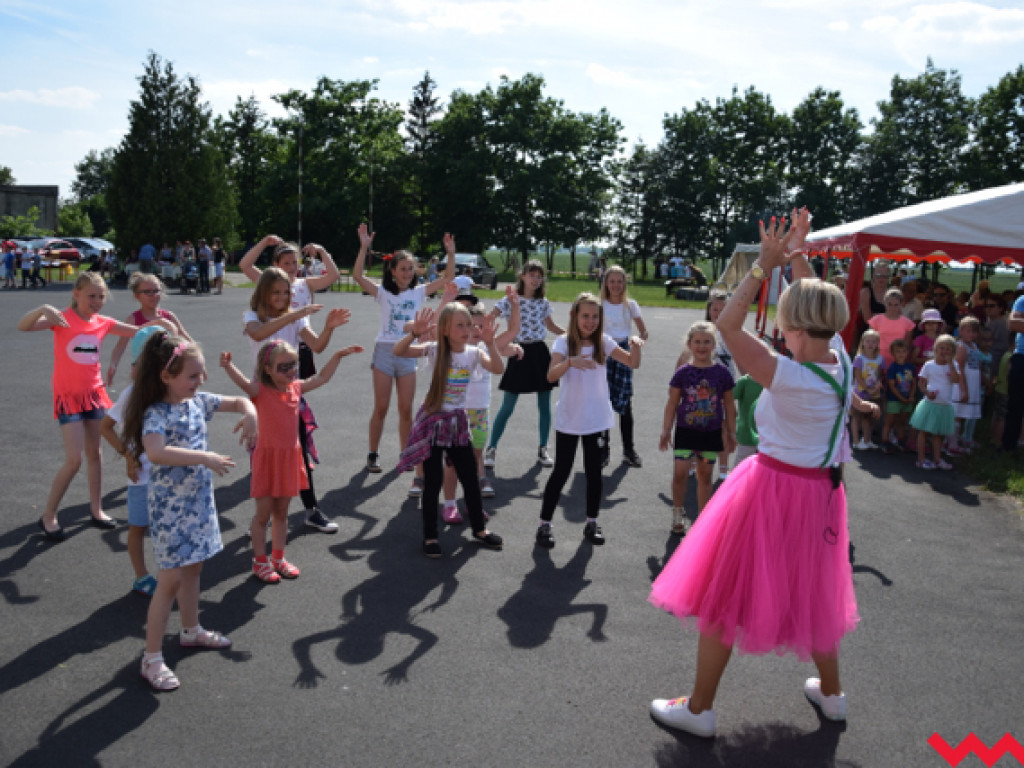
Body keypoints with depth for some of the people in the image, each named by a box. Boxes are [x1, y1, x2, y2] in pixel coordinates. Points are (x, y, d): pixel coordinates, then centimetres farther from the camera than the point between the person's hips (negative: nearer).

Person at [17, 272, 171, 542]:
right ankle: (48, 515, 8)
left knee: (94, 453, 14)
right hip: (68, 396, -5)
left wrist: (157, 323, -7)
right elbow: (23, 326, -26)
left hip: (94, 393, 5)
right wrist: (43, 309, -44)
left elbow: (137, 332, 11)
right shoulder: (62, 319, -12)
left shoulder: (103, 323, 2)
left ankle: (95, 509, 28)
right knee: (74, 460, -9)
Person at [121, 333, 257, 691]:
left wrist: (249, 413, -13)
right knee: (170, 580, -3)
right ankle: (151, 660, 8)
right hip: (171, 507, -7)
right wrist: (205, 457, -41)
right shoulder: (156, 414, -22)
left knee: (193, 568, 21)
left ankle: (191, 631, 41)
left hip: (199, 501, 8)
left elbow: (239, 401, 10)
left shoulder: (198, 401, 1)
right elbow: (155, 452, -41)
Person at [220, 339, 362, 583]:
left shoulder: (296, 387, 5)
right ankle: (260, 561, 19)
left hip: (290, 457, 5)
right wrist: (228, 366, -52)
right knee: (263, 513, 4)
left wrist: (338, 356, 18)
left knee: (281, 512, 16)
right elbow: (243, 382, -34)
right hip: (268, 456, -5)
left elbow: (322, 377, 18)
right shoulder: (261, 391, -13)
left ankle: (278, 557, 29)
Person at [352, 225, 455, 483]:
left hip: (408, 352, 2)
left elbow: (447, 277, 6)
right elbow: (357, 275, -13)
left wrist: (450, 253, -5)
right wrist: (364, 246, -21)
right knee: (381, 408, 2)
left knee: (406, 410, 4)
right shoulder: (383, 292, 0)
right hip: (384, 349, -2)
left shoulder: (419, 292, 8)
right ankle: (373, 455, 15)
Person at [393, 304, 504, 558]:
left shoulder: (473, 353, -3)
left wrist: (489, 342, -32)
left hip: (458, 421, 3)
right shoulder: (435, 350, -11)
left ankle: (479, 529, 29)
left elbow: (498, 368, -20)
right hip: (433, 420, -3)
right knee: (433, 482, 2)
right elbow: (397, 352, -20)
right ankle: (430, 537, 15)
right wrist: (414, 333, -35)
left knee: (470, 478, 11)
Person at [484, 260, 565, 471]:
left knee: (544, 406, 8)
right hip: (520, 354, -4)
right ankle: (491, 449, 11)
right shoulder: (510, 300, -7)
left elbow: (550, 325, 22)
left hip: (540, 353, 4)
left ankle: (543, 449, 21)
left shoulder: (543, 302, 6)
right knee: (507, 407, -1)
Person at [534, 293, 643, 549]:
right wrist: (570, 362, -42)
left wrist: (635, 346, -22)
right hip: (569, 419, -3)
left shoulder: (603, 342, 1)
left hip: (597, 418, 3)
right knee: (561, 472, 1)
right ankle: (544, 524, 12)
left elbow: (633, 363, -2)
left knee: (594, 471, 9)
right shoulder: (564, 342, -9)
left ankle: (592, 523, 24)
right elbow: (551, 376, -23)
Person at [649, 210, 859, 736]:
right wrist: (796, 257, 13)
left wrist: (765, 265, -20)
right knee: (812, 591, 26)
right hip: (821, 490, 7)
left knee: (724, 594, 7)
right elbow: (812, 309, 10)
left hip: (771, 489, -7)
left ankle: (699, 708, 18)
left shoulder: (786, 376, -26)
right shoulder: (840, 364, -7)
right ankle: (831, 692, 43)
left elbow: (727, 324, -24)